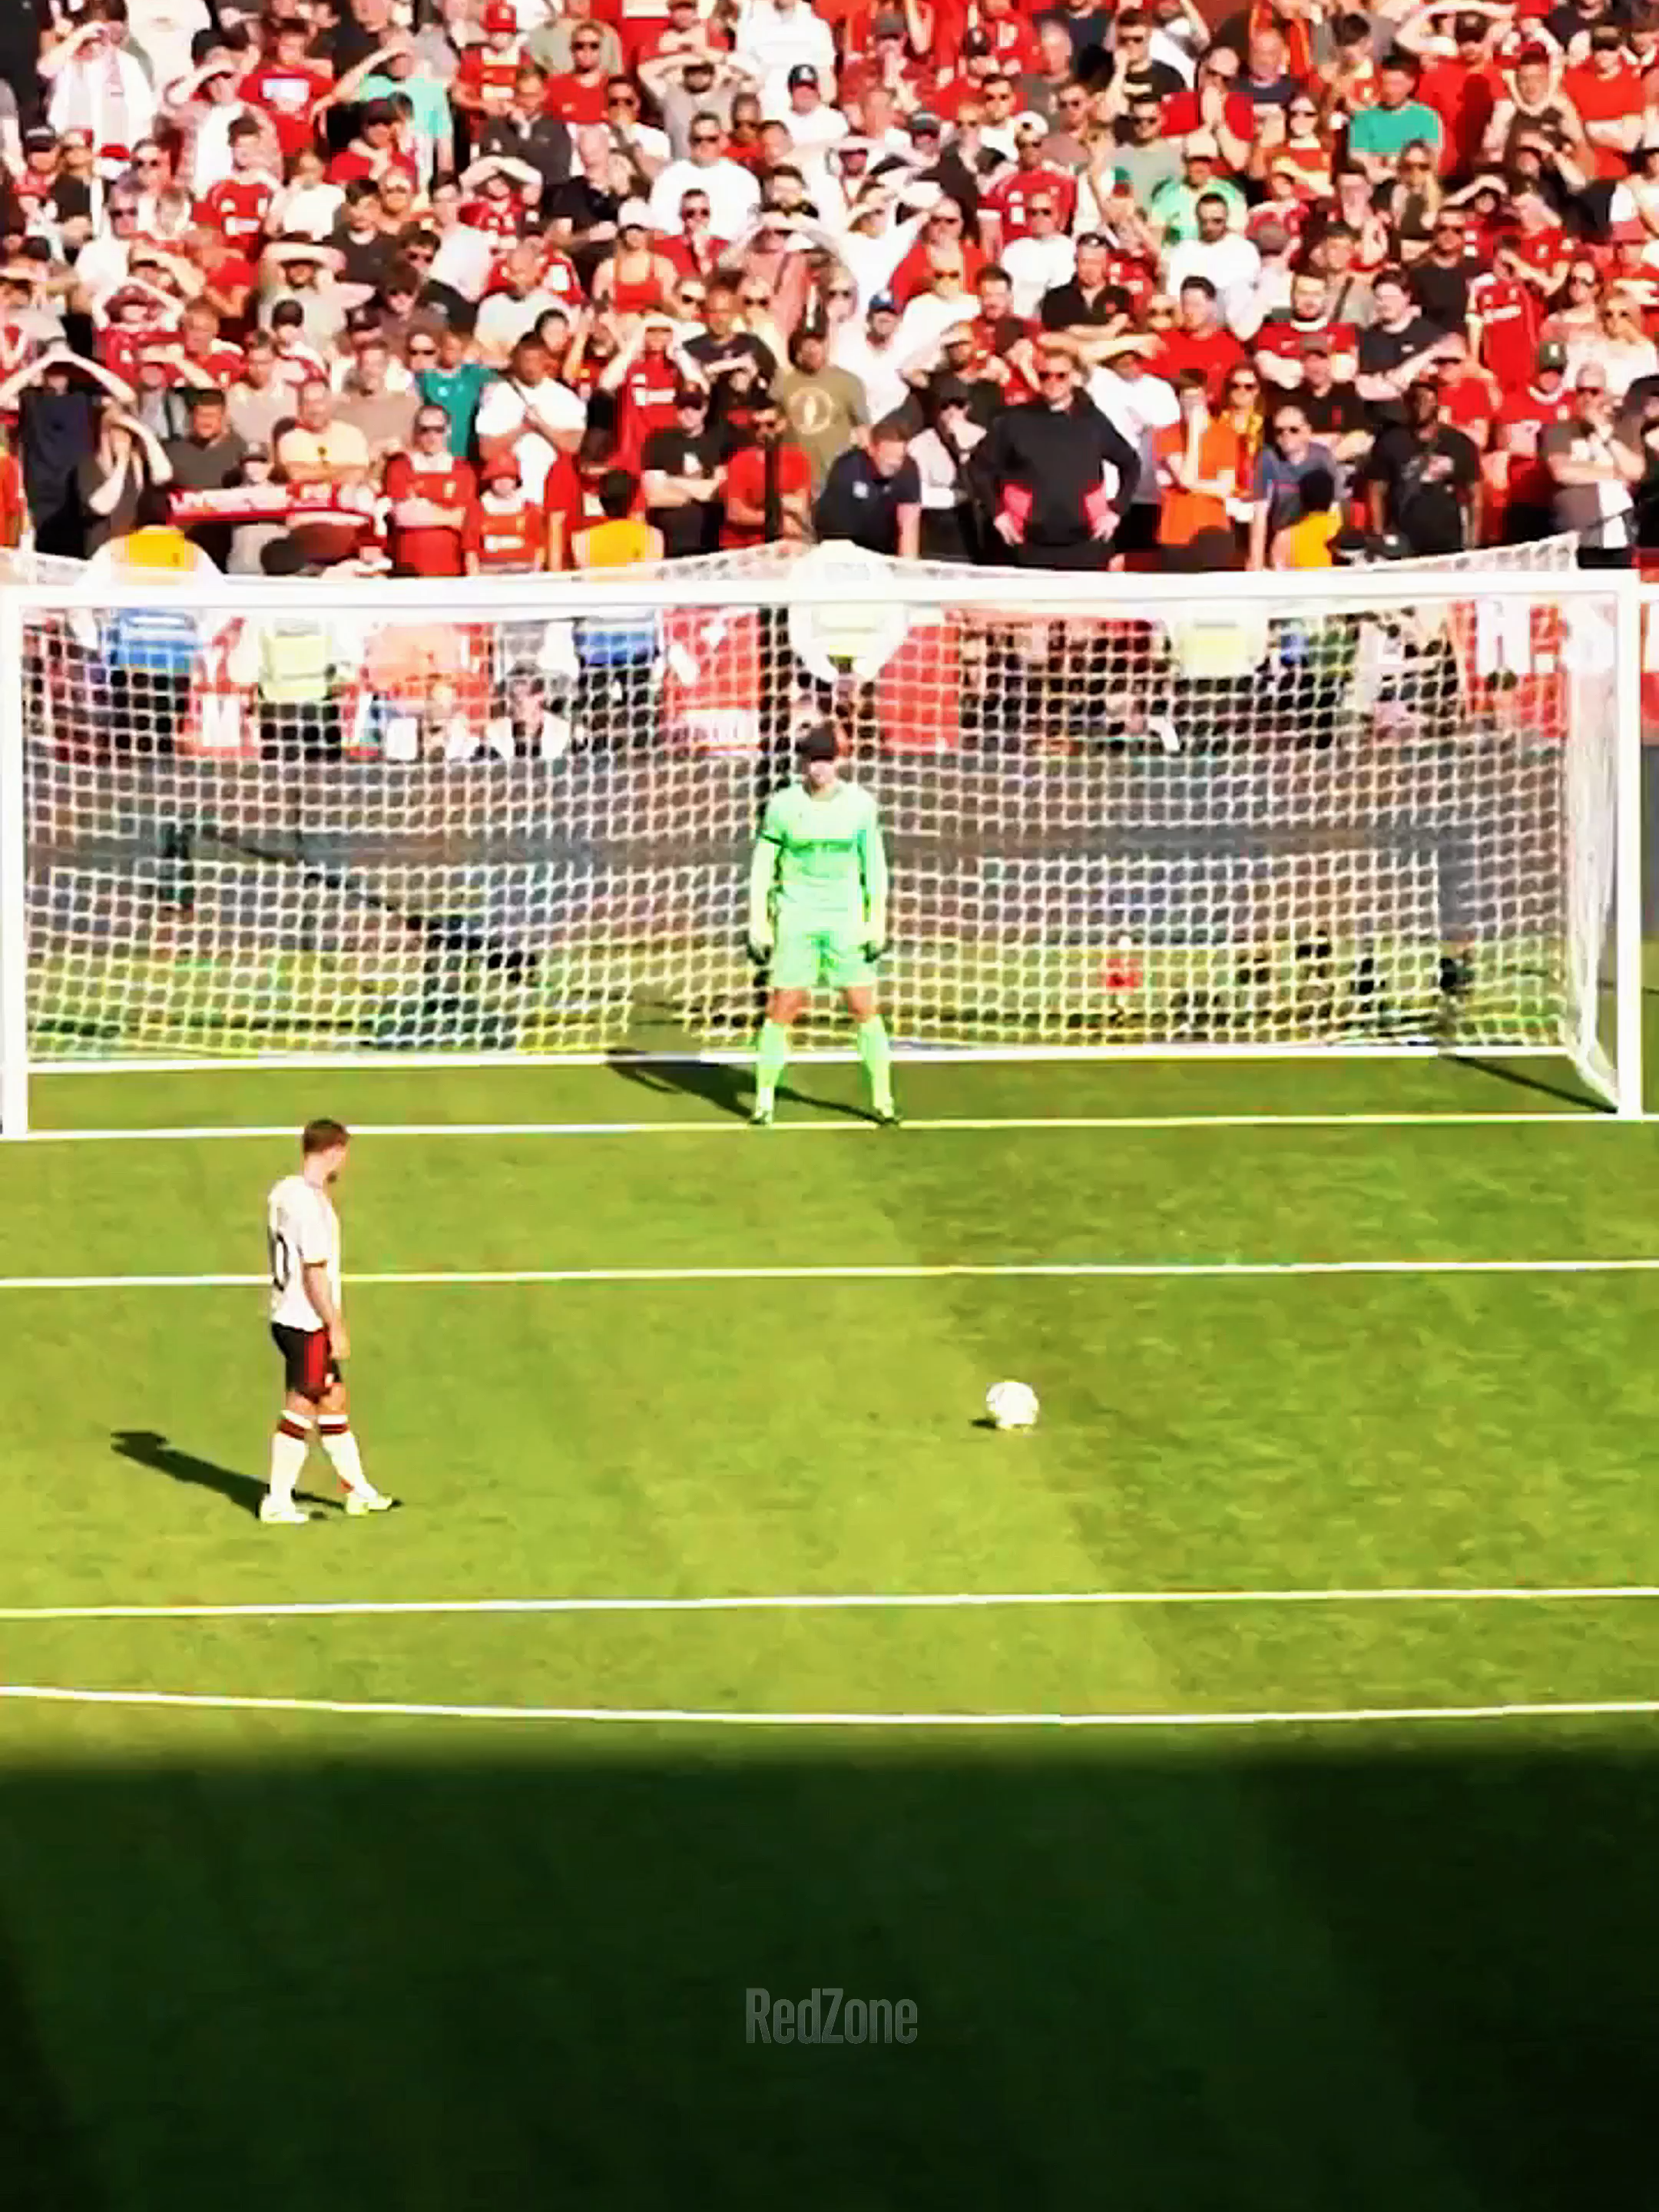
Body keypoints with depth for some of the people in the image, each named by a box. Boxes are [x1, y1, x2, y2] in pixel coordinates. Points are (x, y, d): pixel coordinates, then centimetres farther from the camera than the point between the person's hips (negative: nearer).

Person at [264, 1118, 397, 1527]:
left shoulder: (283, 1192, 7)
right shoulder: (311, 1205, -22)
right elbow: (315, 1274, -21)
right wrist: (336, 1327, -16)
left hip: (286, 1316, 10)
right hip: (308, 1322, -10)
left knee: (334, 1401, 17)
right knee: (300, 1412, 0)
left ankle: (359, 1490, 26)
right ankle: (277, 1503, 8)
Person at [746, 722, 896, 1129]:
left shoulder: (861, 804, 0)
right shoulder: (782, 805, -4)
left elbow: (874, 864, 6)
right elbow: (762, 865, 1)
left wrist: (877, 919, 1)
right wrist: (758, 921, -4)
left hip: (847, 920, 1)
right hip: (796, 921, -1)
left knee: (865, 1010, -1)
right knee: (781, 1011, -3)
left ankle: (882, 1099, 10)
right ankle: (764, 1101, 8)